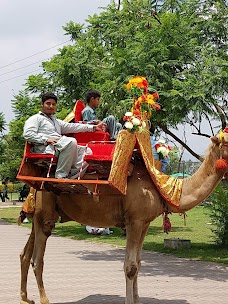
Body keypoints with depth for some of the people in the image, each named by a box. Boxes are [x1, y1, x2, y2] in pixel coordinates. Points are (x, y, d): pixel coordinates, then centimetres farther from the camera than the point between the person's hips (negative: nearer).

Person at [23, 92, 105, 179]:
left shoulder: (56, 121, 35)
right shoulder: (36, 119, 11)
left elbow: (72, 127, 27)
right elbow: (27, 134, -6)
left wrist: (93, 127, 18)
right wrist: (46, 139, -16)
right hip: (45, 148, -8)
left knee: (86, 151, -6)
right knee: (71, 141, -31)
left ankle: (71, 177, -24)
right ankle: (60, 176, -29)